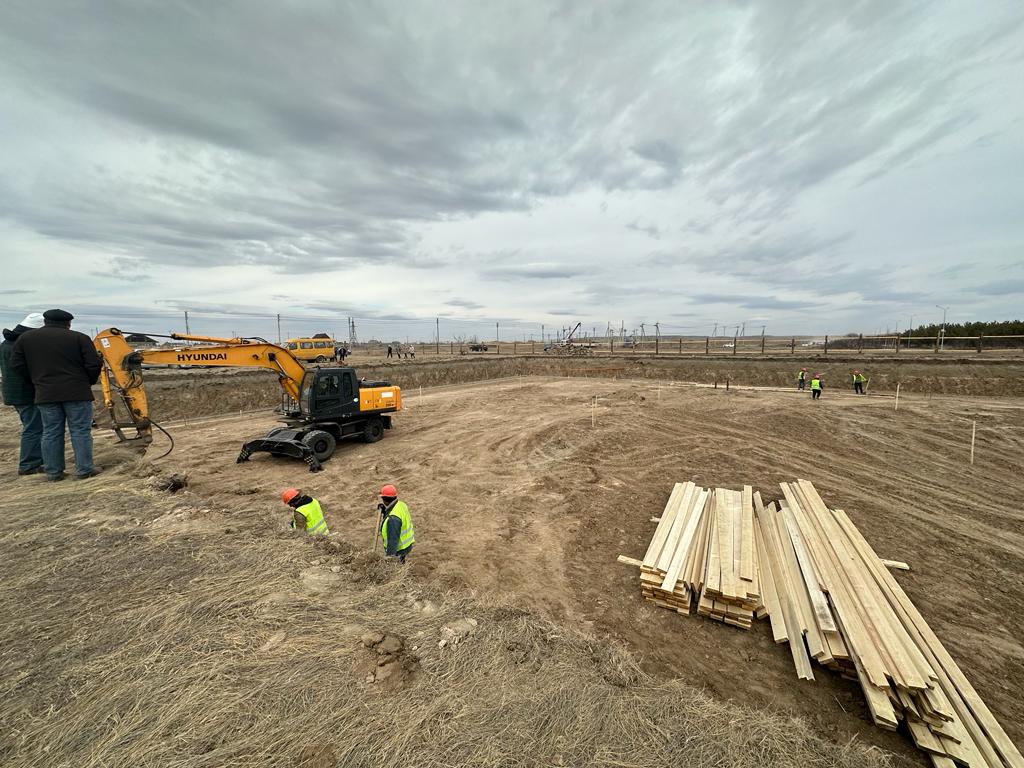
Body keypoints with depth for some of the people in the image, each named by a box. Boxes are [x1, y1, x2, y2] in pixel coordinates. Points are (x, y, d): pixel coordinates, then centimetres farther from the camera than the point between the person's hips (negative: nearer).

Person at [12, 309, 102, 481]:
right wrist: (88, 382, 8)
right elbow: (94, 365, -10)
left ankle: (53, 472, 14)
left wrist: (39, 381, 19)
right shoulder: (79, 338, -6)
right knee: (80, 431, 1)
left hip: (45, 394, 4)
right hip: (76, 392, -4)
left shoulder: (25, 338, 8)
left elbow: (17, 364, 10)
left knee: (50, 433, 11)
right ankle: (84, 469, 1)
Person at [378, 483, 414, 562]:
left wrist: (389, 555, -21)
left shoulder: (393, 518, -33)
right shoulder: (401, 505, -5)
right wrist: (384, 511, -1)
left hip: (398, 550, -9)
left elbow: (393, 539, -28)